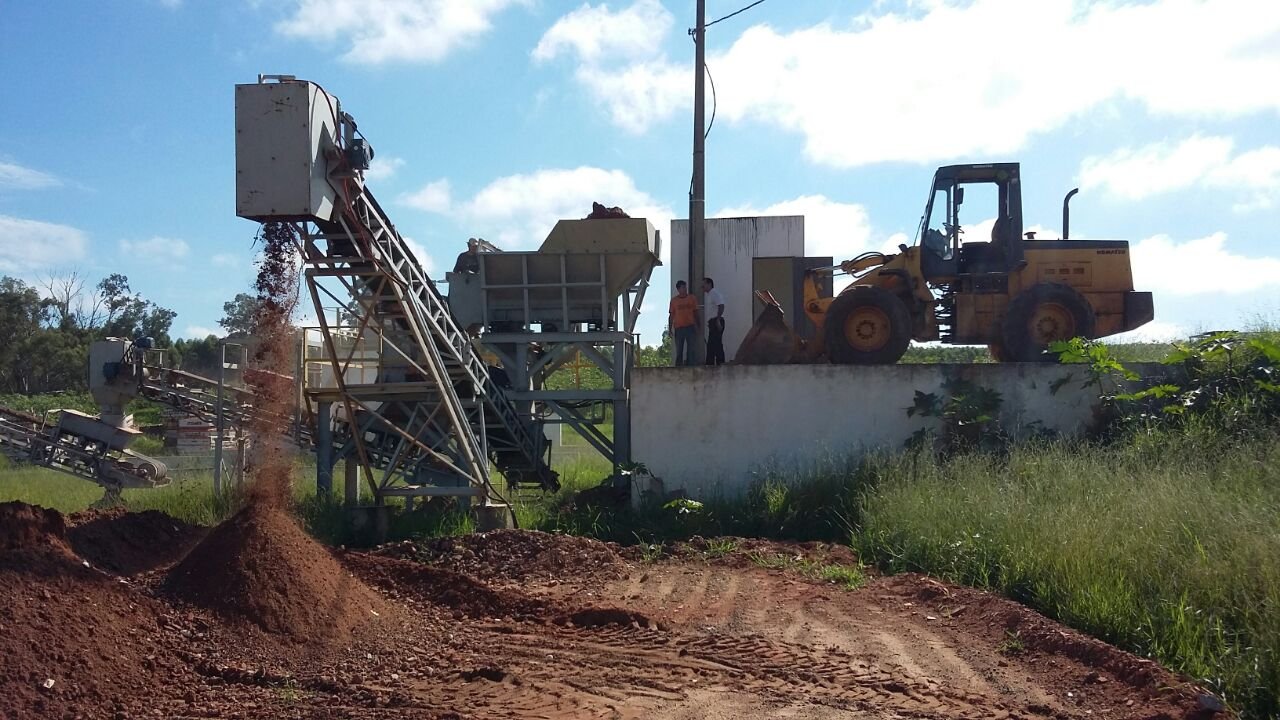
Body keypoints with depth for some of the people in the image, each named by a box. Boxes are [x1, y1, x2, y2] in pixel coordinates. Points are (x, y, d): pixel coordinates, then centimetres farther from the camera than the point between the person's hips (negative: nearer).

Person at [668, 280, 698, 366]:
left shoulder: (692, 299, 6)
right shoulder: (674, 300, 4)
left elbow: (695, 313, 10)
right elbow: (671, 315, 6)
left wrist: (697, 327, 5)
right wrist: (670, 329, 2)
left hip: (690, 327, 1)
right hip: (678, 328, -1)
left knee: (690, 349, -1)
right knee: (679, 350, 0)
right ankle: (678, 368, 3)